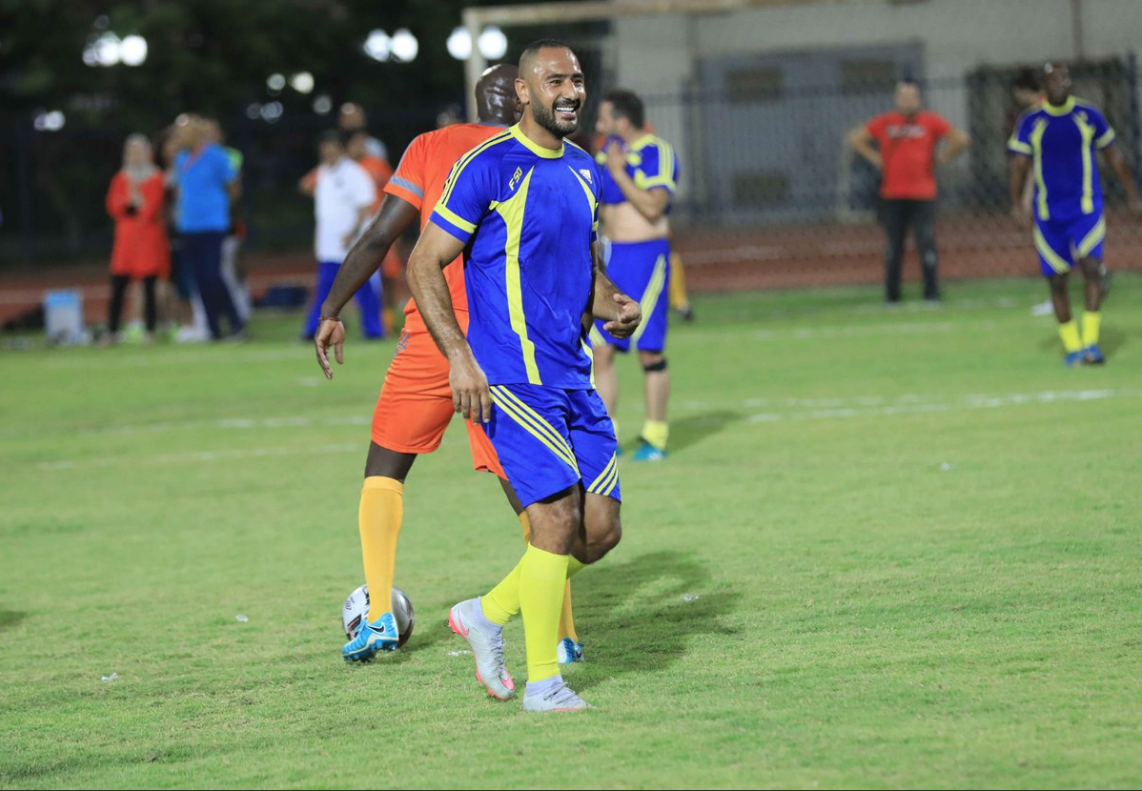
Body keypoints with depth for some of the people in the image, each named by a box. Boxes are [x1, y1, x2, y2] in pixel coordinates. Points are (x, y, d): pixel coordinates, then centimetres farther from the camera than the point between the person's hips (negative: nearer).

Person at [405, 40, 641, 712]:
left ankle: (487, 614, 23)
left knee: (602, 530, 4)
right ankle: (542, 681, -2)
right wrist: (458, 356, -17)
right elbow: (424, 265, -8)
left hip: (573, 376, 7)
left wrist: (616, 306, 1)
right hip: (511, 379, -7)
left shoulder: (583, 172, 13)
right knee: (560, 517, -14)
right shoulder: (488, 167, -9)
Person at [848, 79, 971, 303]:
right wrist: (876, 158, 8)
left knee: (926, 243, -6)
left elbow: (961, 139, 4)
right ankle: (891, 294, 13)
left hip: (923, 194, -2)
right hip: (892, 195, 2)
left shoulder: (931, 122, 2)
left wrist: (941, 158, 1)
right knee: (893, 245, 5)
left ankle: (931, 292, 1)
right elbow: (855, 138, 17)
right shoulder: (884, 123, 6)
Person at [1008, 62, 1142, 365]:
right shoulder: (1030, 122, 1)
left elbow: (1114, 157, 11)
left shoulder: (1089, 116, 2)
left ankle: (1090, 341, -16)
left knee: (1090, 266, -19)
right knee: (1056, 280, 2)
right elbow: (1019, 166, 0)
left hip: (1086, 208, -1)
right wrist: (1017, 205, -13)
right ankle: (1072, 345, 15)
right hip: (1048, 212, 1)